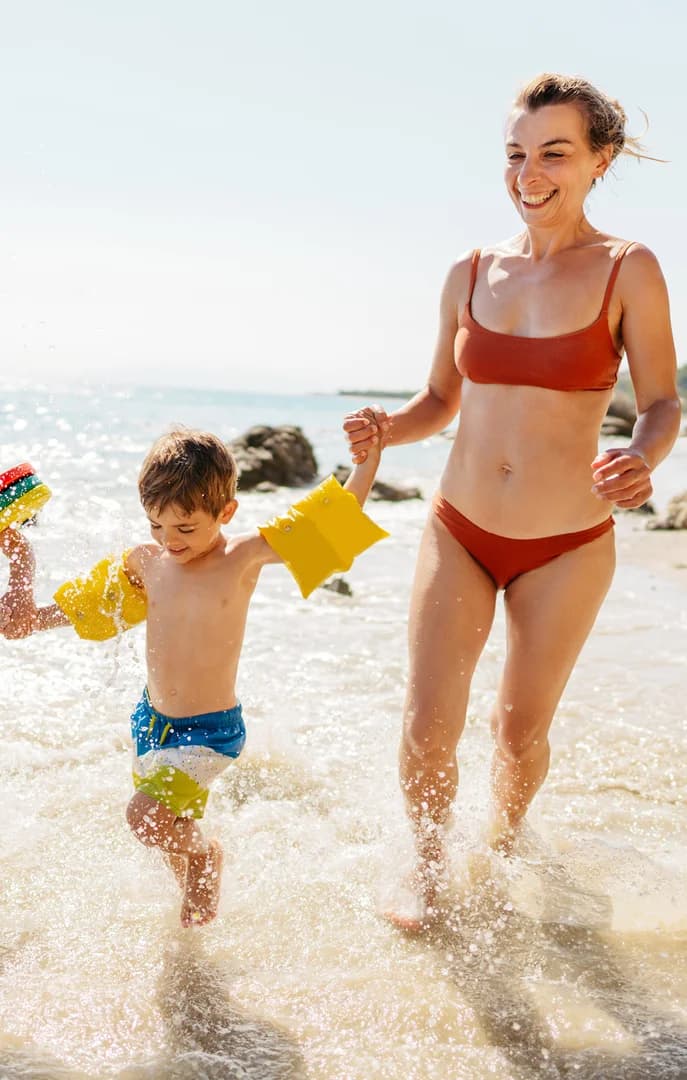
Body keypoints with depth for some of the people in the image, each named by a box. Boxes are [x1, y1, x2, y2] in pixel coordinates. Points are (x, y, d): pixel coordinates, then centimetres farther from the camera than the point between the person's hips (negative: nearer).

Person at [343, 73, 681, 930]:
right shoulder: (470, 275, 2)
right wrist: (385, 430, -10)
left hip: (566, 547, -2)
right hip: (459, 532, 2)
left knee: (522, 728, 13)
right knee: (427, 729, -1)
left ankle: (502, 849, 44)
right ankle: (428, 867, 27)